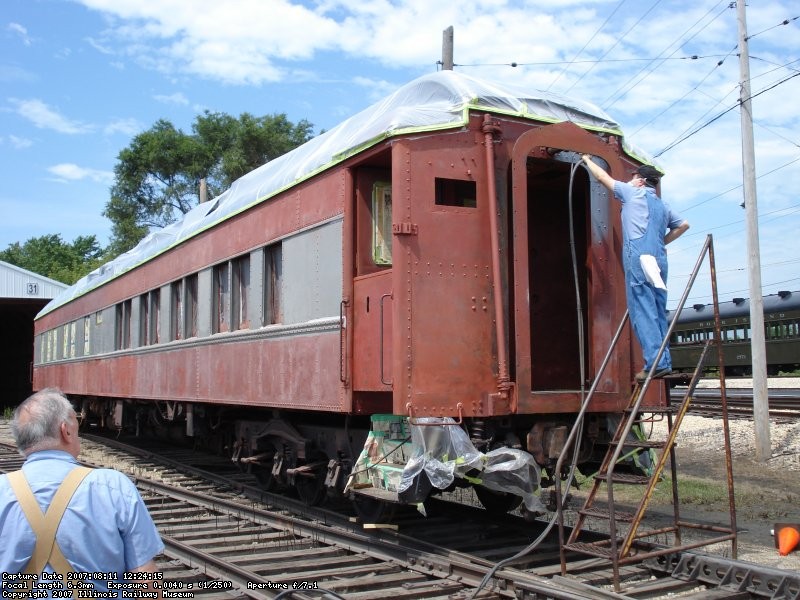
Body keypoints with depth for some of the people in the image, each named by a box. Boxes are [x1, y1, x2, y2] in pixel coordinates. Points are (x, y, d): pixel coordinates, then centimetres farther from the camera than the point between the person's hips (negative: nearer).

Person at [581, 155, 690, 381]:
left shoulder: (633, 193, 8)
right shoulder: (662, 205, 24)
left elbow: (602, 177, 15)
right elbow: (683, 225, 28)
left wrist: (588, 160, 31)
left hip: (638, 258, -7)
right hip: (659, 259, 7)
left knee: (642, 311, -10)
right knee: (658, 311, 8)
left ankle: (655, 362, -18)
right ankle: (664, 361, 5)